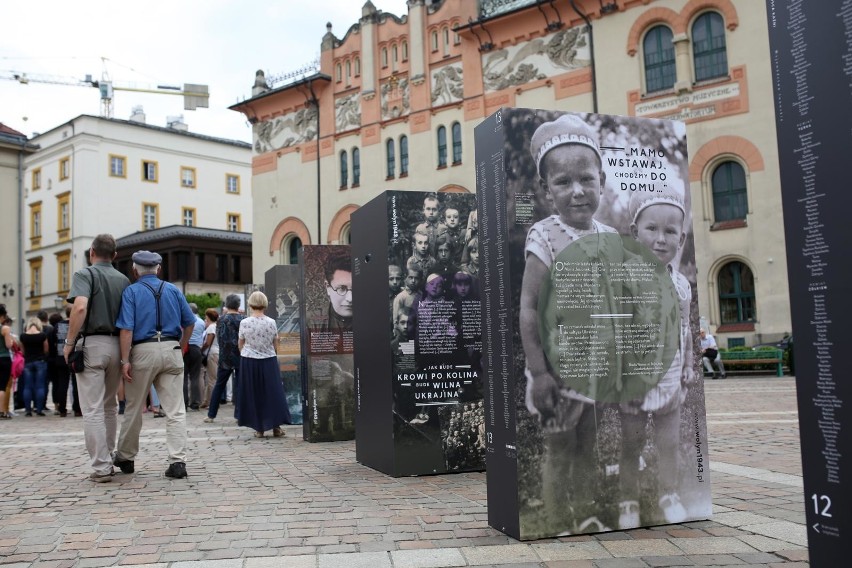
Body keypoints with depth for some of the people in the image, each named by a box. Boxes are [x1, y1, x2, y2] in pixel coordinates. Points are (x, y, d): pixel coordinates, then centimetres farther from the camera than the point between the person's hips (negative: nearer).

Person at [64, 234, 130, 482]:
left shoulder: (85, 274, -3)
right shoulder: (124, 279, 11)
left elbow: (80, 306, -20)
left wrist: (69, 343, -13)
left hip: (92, 344, -5)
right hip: (117, 346, 5)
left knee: (93, 409, -1)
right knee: (110, 406, 18)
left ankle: (101, 467, -2)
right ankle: (108, 458, 23)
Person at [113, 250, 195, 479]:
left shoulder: (131, 291, 0)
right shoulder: (173, 290, 9)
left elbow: (127, 329, -10)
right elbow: (190, 323, 11)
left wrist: (125, 360, -10)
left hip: (143, 351, -2)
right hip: (172, 350, 2)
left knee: (134, 408, 13)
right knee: (176, 410, 0)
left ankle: (125, 458, 28)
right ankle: (178, 461, -6)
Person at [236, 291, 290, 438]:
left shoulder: (244, 323, -7)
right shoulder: (271, 322, -5)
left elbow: (241, 345, 3)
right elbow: (276, 345, 4)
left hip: (249, 361, 0)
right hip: (269, 360, 1)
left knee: (253, 394, 8)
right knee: (273, 392, 8)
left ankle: (259, 428, 10)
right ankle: (276, 426, 7)